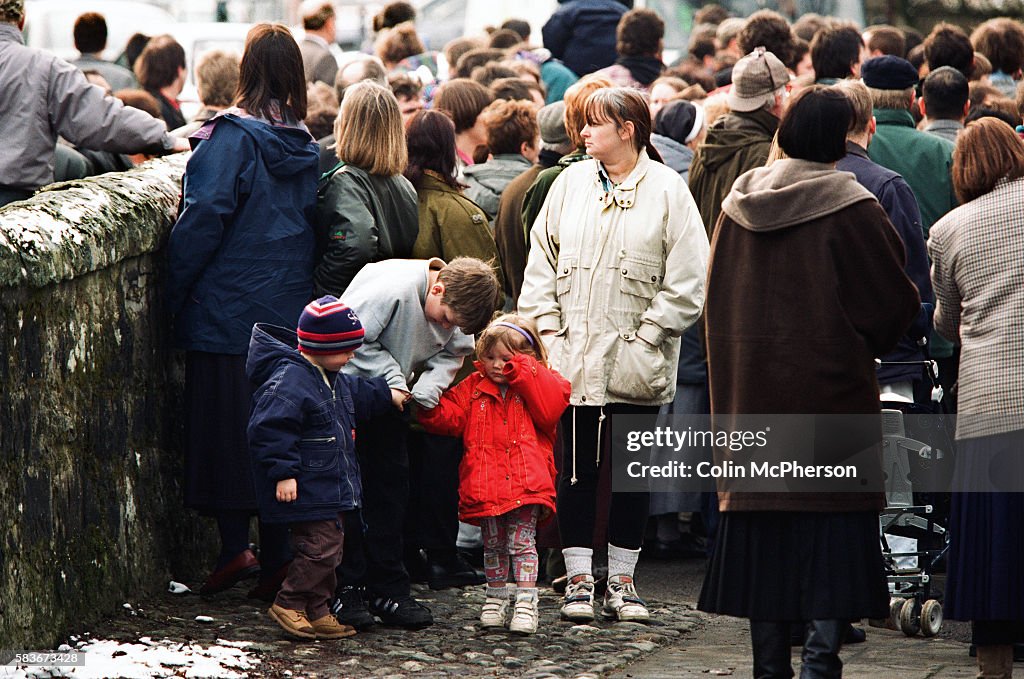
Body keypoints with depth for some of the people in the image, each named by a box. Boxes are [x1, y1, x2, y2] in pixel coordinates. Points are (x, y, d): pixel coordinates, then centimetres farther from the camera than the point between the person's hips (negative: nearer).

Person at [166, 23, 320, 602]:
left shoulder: (232, 138, -11)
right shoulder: (307, 148, 7)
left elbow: (203, 221, -14)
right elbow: (315, 232, 11)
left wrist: (175, 295, -7)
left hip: (229, 311, -5)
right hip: (290, 310, 5)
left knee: (227, 428, 2)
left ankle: (236, 548, 0)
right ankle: (277, 558, 8)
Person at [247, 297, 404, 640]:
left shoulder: (332, 380, 13)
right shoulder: (287, 380, -20)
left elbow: (356, 394, 36)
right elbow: (270, 430, -25)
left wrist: (387, 395, 38)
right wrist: (283, 473, -26)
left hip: (330, 488, 11)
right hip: (305, 490, -11)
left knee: (330, 547, 12)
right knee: (320, 547, -12)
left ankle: (317, 612, 19)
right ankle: (288, 604, 0)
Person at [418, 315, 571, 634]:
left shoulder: (539, 383, 4)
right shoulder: (473, 387, 12)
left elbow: (551, 407, -16)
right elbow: (448, 416, 7)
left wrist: (522, 372, -15)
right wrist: (430, 405, -13)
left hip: (526, 482, -4)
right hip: (485, 483, 4)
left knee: (522, 542, -7)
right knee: (493, 545, 13)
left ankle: (526, 602, -6)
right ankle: (496, 597, 25)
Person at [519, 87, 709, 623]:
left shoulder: (667, 191, -3)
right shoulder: (571, 183, 7)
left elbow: (686, 283, -5)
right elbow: (541, 262, 10)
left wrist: (647, 338, -10)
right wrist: (547, 329, 0)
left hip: (635, 364, -2)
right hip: (572, 357, 2)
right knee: (576, 470, 4)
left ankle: (621, 583, 15)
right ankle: (578, 580, 11)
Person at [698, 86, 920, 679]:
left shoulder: (740, 202, 5)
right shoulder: (849, 207, -11)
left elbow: (718, 299, 13)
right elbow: (895, 300, -6)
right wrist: (867, 344, 12)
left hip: (750, 383, 5)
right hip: (830, 383, -5)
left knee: (764, 518, 9)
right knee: (835, 518, -2)